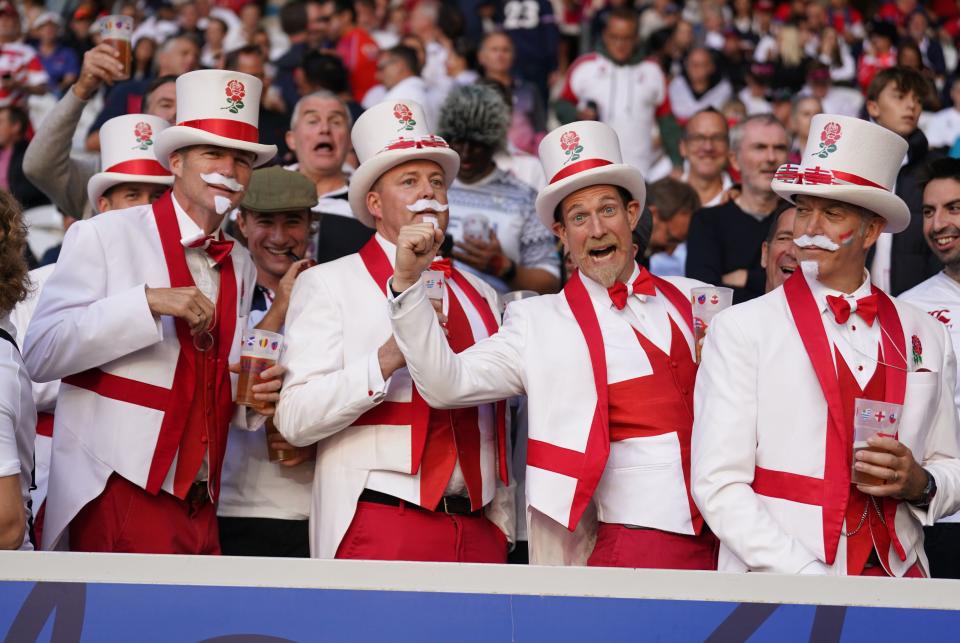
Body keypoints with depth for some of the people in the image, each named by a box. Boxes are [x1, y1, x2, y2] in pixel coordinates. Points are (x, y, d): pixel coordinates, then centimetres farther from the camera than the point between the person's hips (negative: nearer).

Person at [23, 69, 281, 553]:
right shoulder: (104, 236, -3)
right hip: (118, 495, -6)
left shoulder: (240, 267, 16)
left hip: (200, 508, 6)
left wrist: (258, 398, 2)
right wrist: (149, 301, -19)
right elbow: (39, 355, -12)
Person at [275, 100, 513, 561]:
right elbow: (295, 419, -9)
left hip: (478, 529, 5)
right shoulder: (328, 285, 2)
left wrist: (502, 523, 16)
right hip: (379, 531, -5)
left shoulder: (481, 297, 20)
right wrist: (387, 360, -20)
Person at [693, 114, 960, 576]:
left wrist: (919, 483, -1)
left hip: (898, 576, 3)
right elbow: (719, 485, -5)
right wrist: (812, 580, -13)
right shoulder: (739, 330, 1)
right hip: (778, 590, -3)